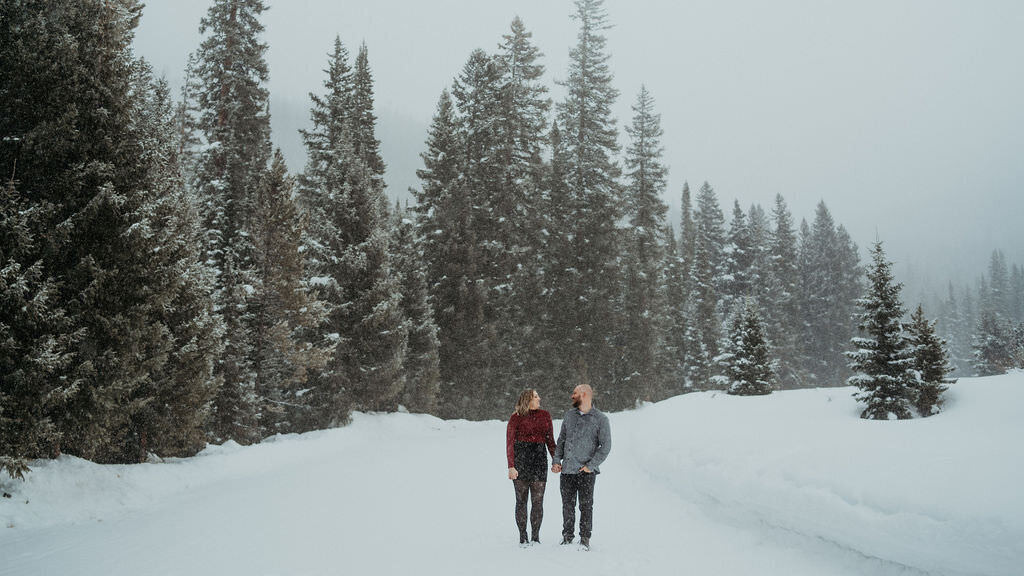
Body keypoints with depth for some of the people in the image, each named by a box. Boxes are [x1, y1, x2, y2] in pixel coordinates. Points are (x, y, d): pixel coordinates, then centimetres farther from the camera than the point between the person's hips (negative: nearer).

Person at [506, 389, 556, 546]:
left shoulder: (544, 415, 8)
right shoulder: (516, 418, -3)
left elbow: (550, 440, 12)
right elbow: (509, 443, -5)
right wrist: (511, 466, -13)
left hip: (539, 460, 3)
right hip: (520, 460, -3)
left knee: (538, 502, 0)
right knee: (521, 500, 3)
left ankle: (536, 537, 10)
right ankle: (523, 537, 11)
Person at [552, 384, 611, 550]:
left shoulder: (600, 419, -3)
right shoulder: (569, 415, 11)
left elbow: (605, 446, -5)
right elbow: (561, 439, 17)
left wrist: (591, 465, -12)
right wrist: (556, 460, 5)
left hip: (586, 471, -4)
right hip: (566, 470, 4)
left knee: (586, 506, 0)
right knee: (568, 506, 9)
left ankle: (585, 539, 11)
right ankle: (567, 538, 20)